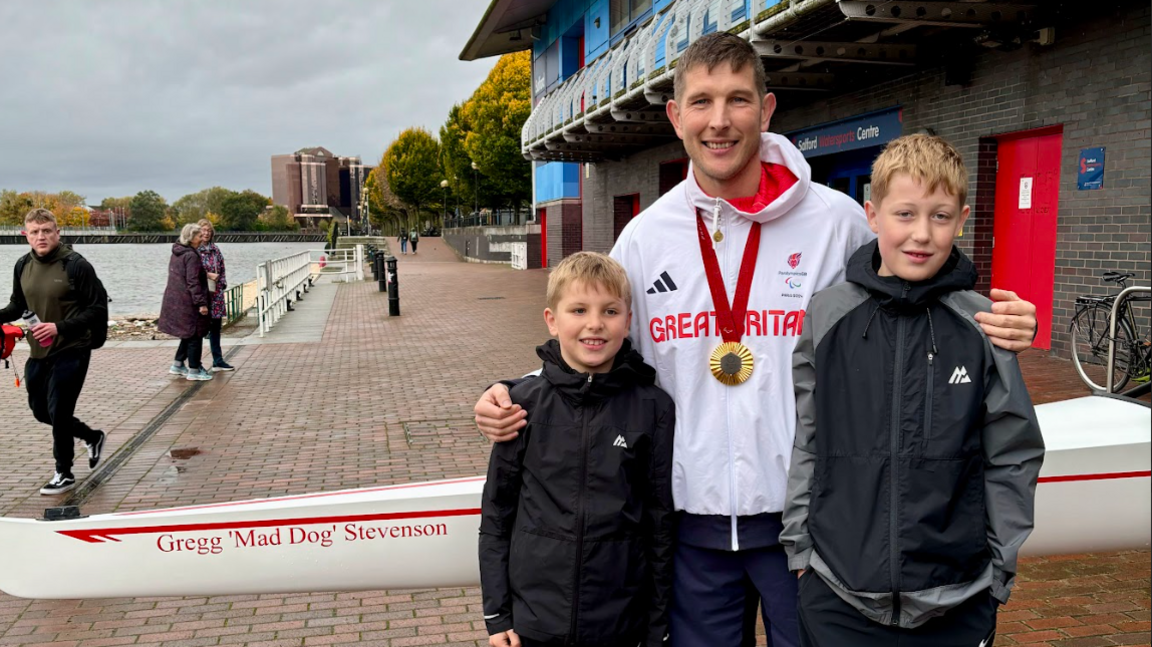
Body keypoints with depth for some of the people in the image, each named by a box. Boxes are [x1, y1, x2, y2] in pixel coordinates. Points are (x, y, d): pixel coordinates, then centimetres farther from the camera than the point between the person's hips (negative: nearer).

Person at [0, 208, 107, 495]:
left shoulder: (76, 265, -16)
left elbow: (99, 311, -16)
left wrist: (61, 327, -26)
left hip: (71, 352, -7)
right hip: (38, 352, 7)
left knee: (58, 412, -2)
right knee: (40, 410, 16)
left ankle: (64, 474, 18)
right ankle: (93, 437, 39)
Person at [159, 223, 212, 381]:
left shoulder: (176, 254, 12)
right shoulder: (191, 256, -17)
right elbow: (193, 282, -21)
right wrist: (201, 303, -21)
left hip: (175, 301, 9)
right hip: (188, 303, -9)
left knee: (188, 334, 20)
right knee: (195, 335, 0)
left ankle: (178, 365, 27)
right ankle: (194, 371, 5)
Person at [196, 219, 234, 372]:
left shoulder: (215, 250, 12)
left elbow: (222, 270, 16)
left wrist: (222, 285, 4)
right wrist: (208, 275, -15)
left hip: (215, 294, 6)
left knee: (215, 327, 12)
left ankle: (218, 361, 20)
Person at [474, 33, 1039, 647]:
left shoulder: (838, 221, -6)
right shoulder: (644, 237, 0)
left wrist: (993, 333, -14)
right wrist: (514, 399, -5)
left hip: (806, 516, -1)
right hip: (690, 517, 2)